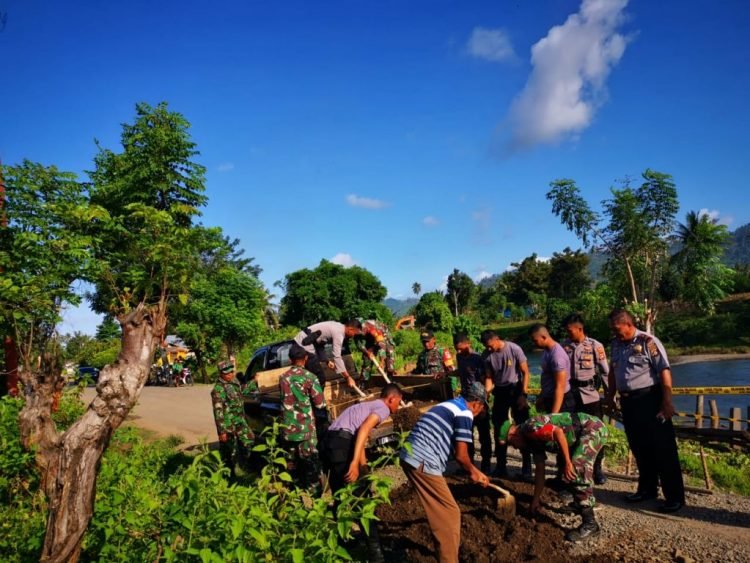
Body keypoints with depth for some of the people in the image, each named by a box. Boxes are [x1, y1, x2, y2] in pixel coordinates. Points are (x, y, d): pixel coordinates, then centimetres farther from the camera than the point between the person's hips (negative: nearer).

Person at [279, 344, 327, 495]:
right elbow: (320, 404, -7)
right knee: (310, 462, 5)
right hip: (306, 428, -4)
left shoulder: (283, 377, 2)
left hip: (288, 428, 4)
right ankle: (314, 491, 8)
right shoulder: (310, 377, -11)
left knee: (292, 463, 16)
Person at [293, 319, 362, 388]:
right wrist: (348, 377, -21)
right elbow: (337, 357, -22)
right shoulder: (338, 333, -17)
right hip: (304, 344, -10)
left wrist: (327, 361, 11)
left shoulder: (338, 327, 11)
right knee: (319, 378, -7)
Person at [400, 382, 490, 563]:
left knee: (442, 512, 25)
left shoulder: (448, 405, 23)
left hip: (410, 458, 10)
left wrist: (474, 471, 32)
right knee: (450, 514, 3)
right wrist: (473, 471, 15)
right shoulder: (465, 413, -5)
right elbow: (461, 456, -7)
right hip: (422, 463, -10)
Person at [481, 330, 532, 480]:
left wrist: (523, 394, -15)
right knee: (499, 429, 9)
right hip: (500, 391, 4)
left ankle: (526, 468, 7)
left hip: (516, 389, -4)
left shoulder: (514, 349, -16)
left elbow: (525, 372, -11)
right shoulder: (488, 355, -4)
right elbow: (489, 377, 2)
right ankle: (501, 466, 20)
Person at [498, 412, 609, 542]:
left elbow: (558, 432, -31)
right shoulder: (533, 439, 14)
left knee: (577, 468, -19)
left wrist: (567, 462, -25)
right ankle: (582, 503, 39)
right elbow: (540, 470, 19)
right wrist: (536, 500, 24)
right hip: (586, 432, 11)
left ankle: (589, 523, -15)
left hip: (593, 428, -11)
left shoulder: (530, 428, -15)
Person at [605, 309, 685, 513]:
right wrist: (610, 396, 21)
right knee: (639, 449, 16)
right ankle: (647, 489, 29)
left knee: (662, 450, -1)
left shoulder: (648, 342, -12)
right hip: (628, 402, 7)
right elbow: (613, 371, 20)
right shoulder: (616, 344, 9)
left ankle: (675, 496, 9)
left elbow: (664, 372, -16)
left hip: (649, 400, -7)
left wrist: (667, 403, -21)